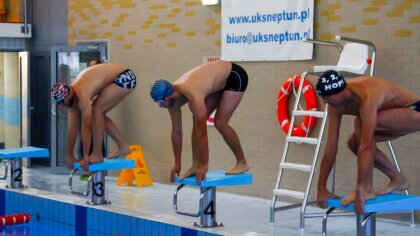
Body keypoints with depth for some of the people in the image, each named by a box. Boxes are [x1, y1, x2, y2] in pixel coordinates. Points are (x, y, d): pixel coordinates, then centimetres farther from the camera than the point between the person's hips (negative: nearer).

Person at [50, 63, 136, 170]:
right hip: (118, 78, 9)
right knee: (99, 114, 9)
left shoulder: (82, 94, -28)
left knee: (97, 110, -16)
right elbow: (72, 128, 5)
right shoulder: (72, 97, 0)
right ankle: (123, 146, 15)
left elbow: (86, 127, -28)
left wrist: (85, 156, -24)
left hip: (125, 77, -9)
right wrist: (70, 156, 7)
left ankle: (97, 154, -11)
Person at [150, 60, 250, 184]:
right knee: (198, 121, -4)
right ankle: (195, 165, 0)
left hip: (235, 76, -8)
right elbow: (176, 132, -4)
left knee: (220, 123, -16)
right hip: (220, 80, 8)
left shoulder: (193, 96, -37)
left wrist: (204, 165, -28)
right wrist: (177, 164, 1)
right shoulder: (172, 96, -13)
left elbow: (202, 133, -33)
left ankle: (242, 162, -1)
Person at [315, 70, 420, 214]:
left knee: (361, 123, -28)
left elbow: (366, 147, -40)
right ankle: (398, 180, 16)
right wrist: (321, 188, -9)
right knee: (354, 143, 1)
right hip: (400, 116, 9)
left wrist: (360, 192, -41)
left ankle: (366, 188, -19)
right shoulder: (336, 105, -12)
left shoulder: (366, 98, -36)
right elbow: (331, 147, -9)